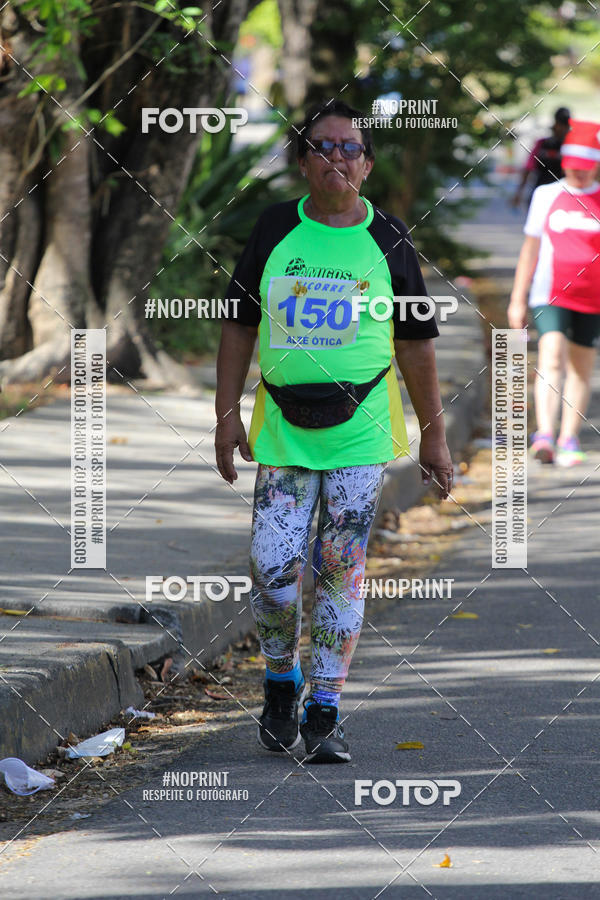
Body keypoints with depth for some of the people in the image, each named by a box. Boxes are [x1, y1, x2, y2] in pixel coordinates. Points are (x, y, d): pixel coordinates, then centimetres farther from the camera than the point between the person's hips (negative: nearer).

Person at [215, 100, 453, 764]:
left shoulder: (387, 242, 2)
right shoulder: (274, 231, 4)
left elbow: (416, 343, 8)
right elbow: (240, 324, 10)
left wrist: (433, 435, 9)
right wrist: (226, 414, 4)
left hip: (360, 434, -1)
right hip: (282, 434, 1)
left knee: (339, 572, -3)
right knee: (273, 572, -5)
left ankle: (324, 712, 6)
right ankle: (280, 682, 21)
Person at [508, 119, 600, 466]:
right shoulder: (546, 196, 6)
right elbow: (530, 249, 11)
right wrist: (518, 299, 10)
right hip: (550, 294, -1)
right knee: (551, 359, -18)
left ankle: (569, 440, 16)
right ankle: (545, 434, -29)